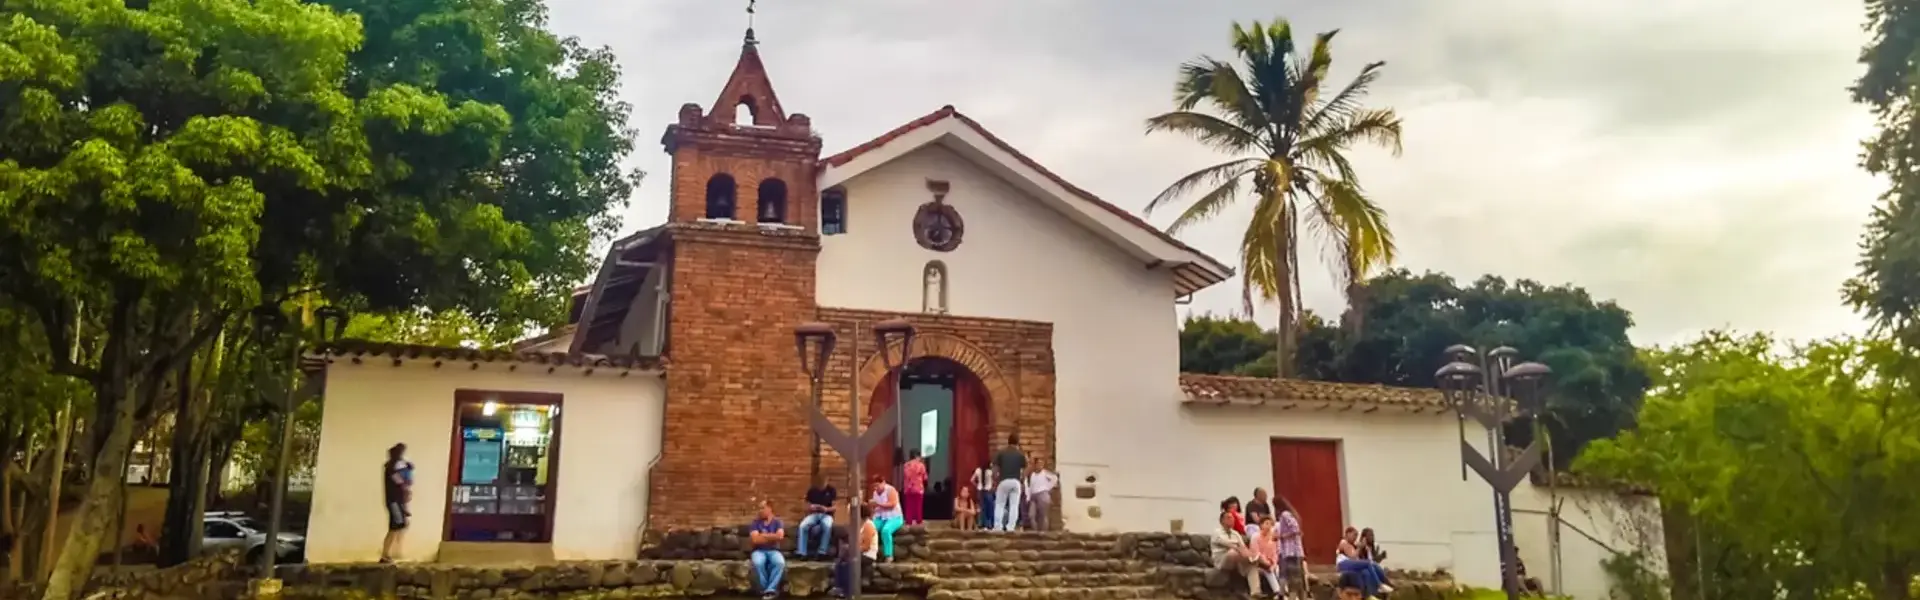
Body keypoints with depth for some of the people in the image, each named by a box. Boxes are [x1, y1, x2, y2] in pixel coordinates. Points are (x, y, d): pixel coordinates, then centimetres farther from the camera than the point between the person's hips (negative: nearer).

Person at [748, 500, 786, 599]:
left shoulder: (777, 522, 7)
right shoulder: (755, 523, 5)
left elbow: (780, 536, -12)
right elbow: (755, 539, -10)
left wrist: (763, 535, -7)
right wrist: (772, 537, -5)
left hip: (774, 551, 0)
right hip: (759, 551, 0)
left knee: (780, 562, -34)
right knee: (758, 563, -36)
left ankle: (770, 590, -32)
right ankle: (765, 589, -21)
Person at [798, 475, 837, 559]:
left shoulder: (831, 490, -1)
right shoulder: (811, 491, 5)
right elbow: (807, 506, 8)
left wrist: (827, 509, -23)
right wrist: (810, 507, -16)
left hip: (826, 515, -2)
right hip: (814, 514, 2)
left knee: (827, 526, -38)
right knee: (803, 526, -29)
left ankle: (822, 551, -30)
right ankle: (802, 552, -27)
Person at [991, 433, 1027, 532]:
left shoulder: (1001, 453, 4)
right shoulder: (1021, 454, 6)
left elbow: (995, 469, 2)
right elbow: (1024, 471, 3)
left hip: (1004, 481, -1)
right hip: (1016, 482, 1)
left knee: (1000, 504, 8)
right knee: (1014, 505, 5)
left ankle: (998, 526, 3)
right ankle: (1010, 527, -2)